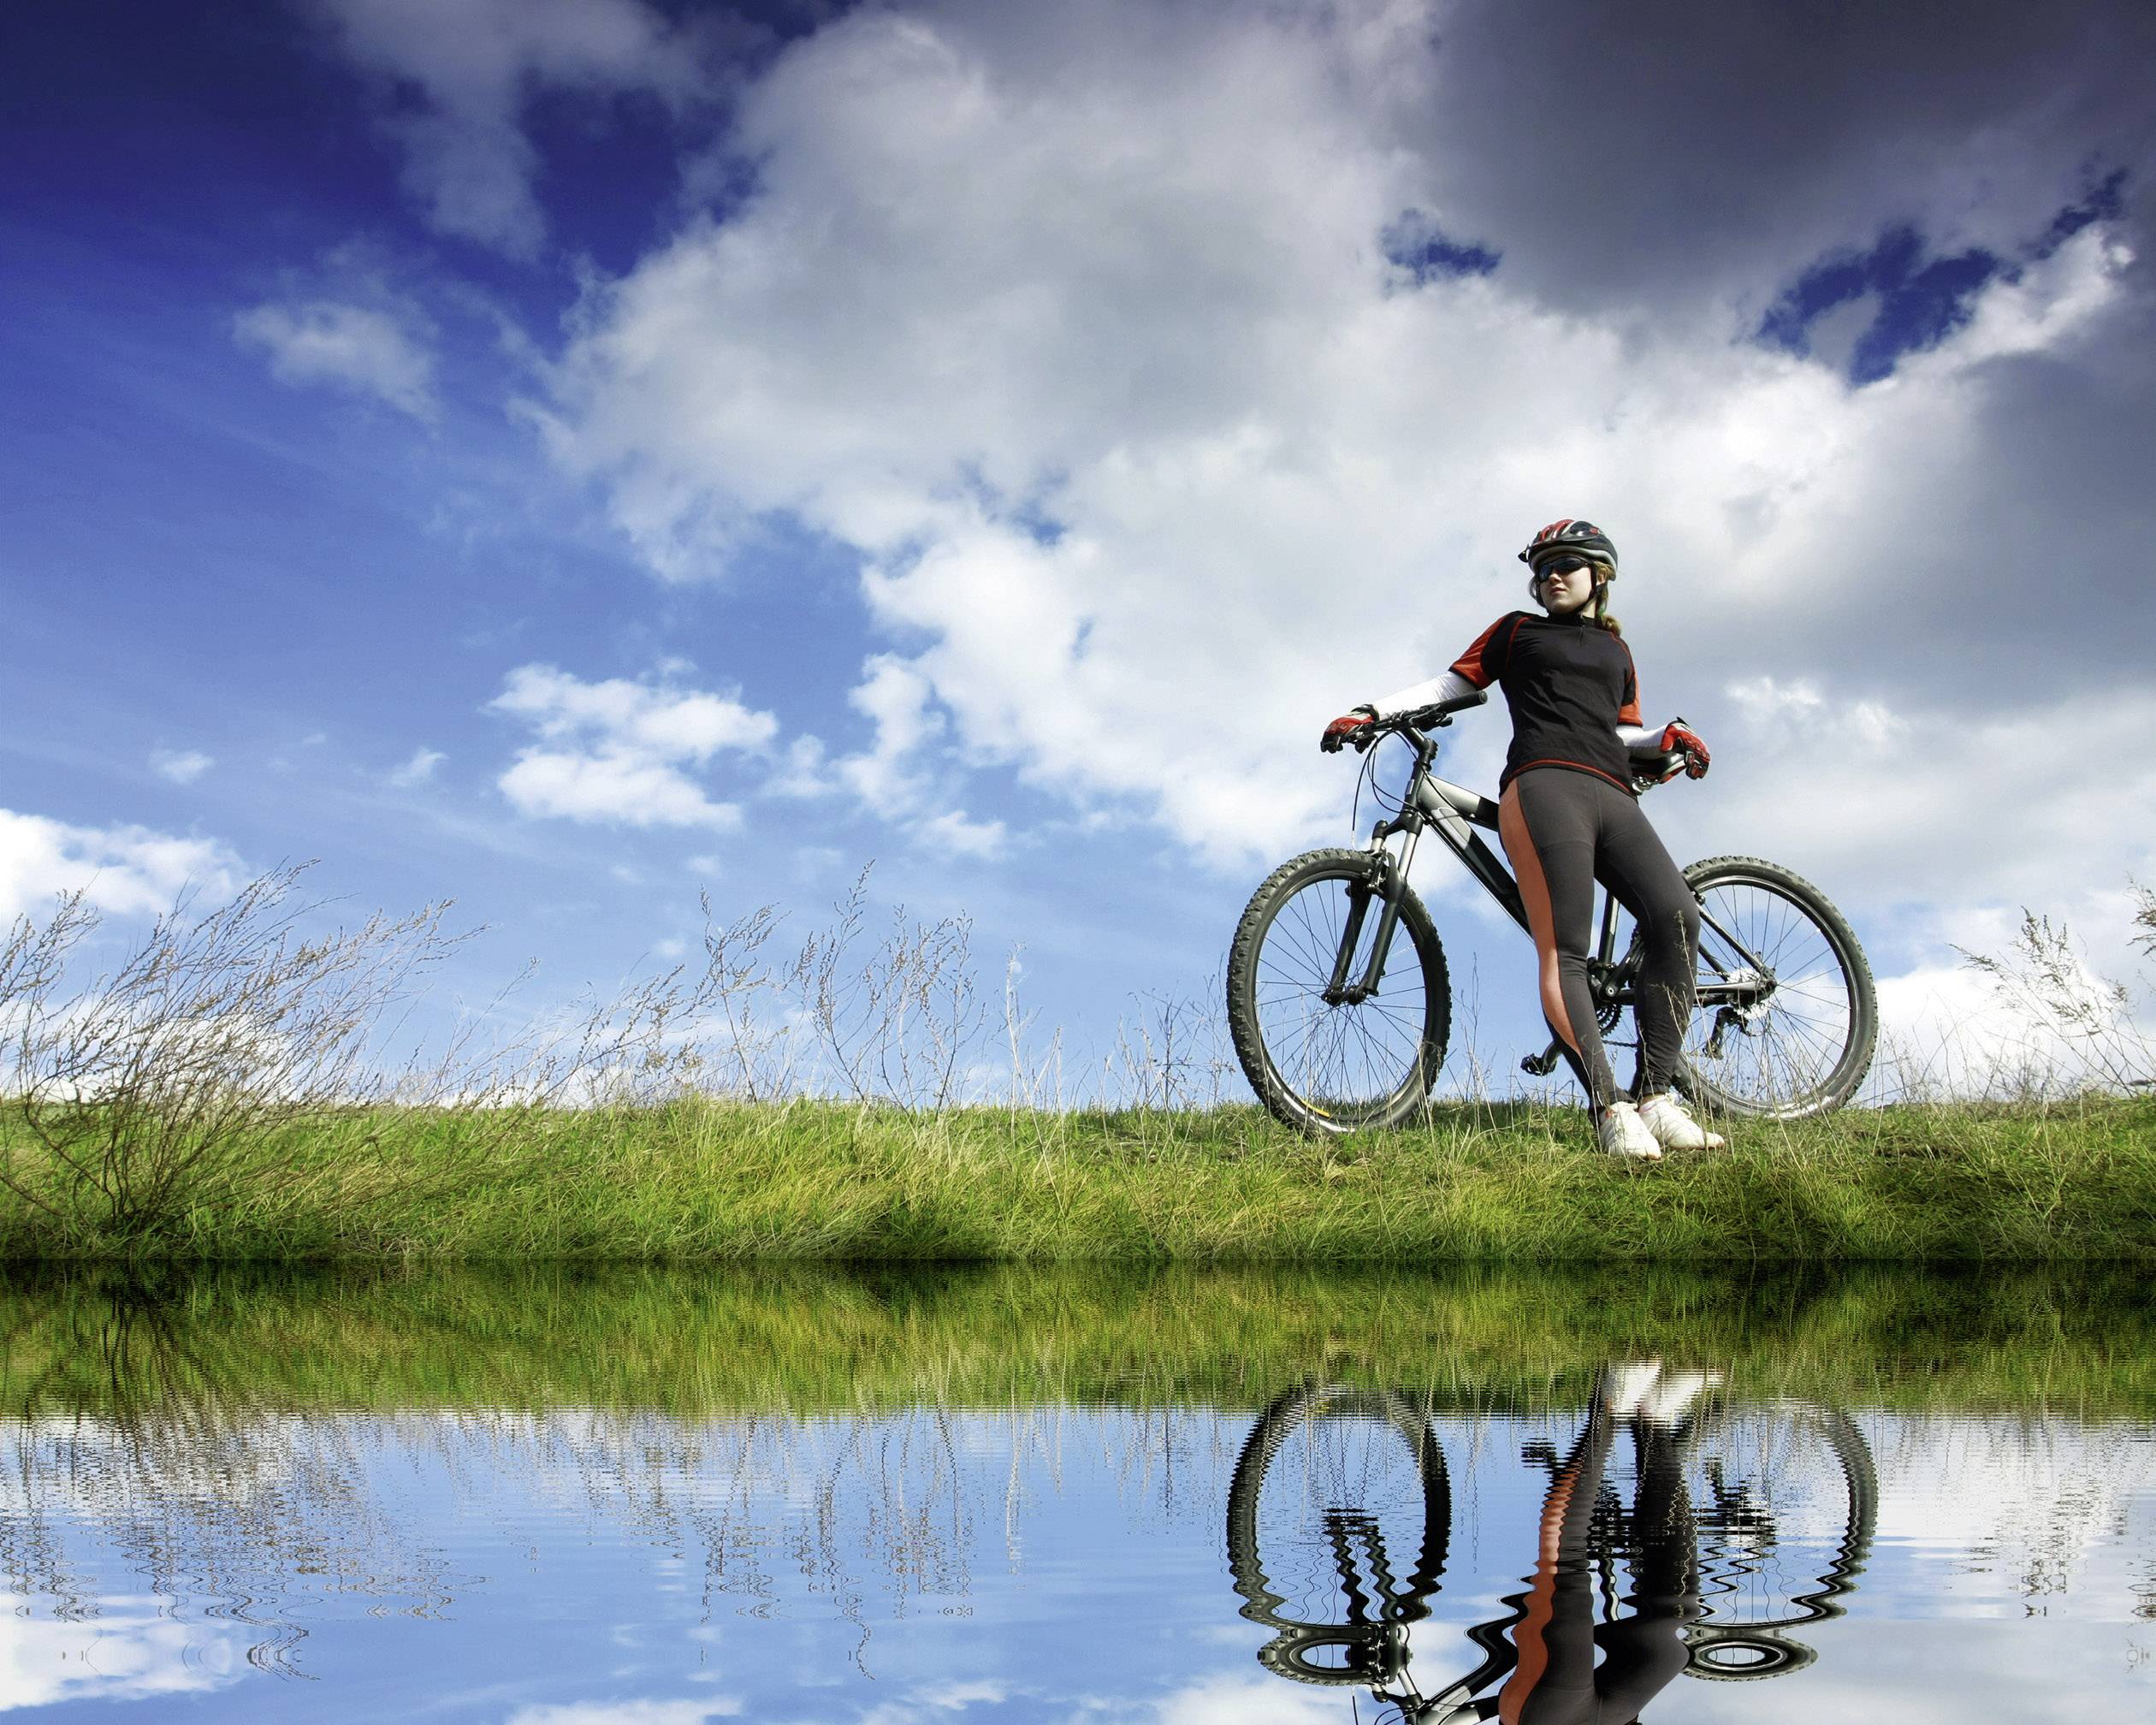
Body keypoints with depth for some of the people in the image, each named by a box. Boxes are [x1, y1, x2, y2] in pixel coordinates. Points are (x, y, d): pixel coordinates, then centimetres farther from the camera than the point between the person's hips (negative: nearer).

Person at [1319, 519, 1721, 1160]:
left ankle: (1654, 1098, -22)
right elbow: (1451, 685, 21)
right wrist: (1370, 713, 11)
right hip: (1544, 784, -3)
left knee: (1677, 917, -22)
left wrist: (1669, 736, 12)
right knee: (1564, 951, -20)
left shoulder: (1616, 650, 32)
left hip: (1614, 796, 4)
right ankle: (1611, 1112, -29)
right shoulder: (1517, 631, 23)